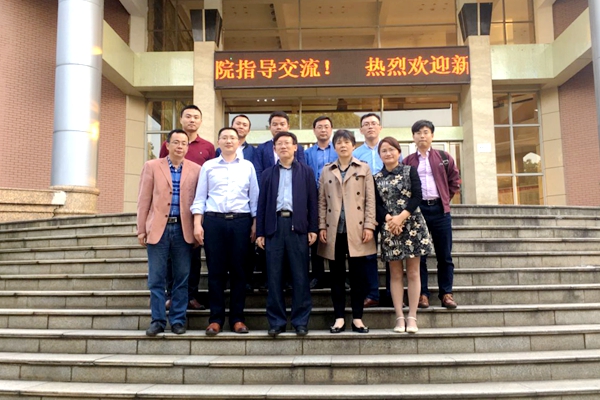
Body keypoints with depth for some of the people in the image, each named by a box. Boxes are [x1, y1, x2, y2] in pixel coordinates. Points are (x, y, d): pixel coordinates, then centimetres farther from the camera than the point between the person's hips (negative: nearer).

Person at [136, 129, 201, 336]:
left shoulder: (196, 170, 6)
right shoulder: (152, 166, 6)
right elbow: (144, 200, 4)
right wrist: (141, 230, 0)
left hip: (184, 230, 1)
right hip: (158, 228, 0)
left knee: (182, 278, 5)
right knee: (156, 278, 3)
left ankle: (178, 320, 16)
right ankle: (158, 320, 13)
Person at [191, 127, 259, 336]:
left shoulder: (248, 166, 12)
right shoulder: (208, 166, 10)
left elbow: (254, 197, 9)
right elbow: (200, 197, 8)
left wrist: (255, 224, 2)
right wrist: (197, 224, -2)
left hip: (241, 221, 0)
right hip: (214, 221, 0)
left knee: (238, 270, 4)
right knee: (216, 271, 1)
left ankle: (237, 318, 12)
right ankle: (216, 318, 10)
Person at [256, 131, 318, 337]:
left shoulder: (306, 172, 10)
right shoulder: (268, 173, 14)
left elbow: (312, 201, 6)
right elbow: (262, 203, 10)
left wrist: (313, 229, -2)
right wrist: (260, 232, 4)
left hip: (297, 226, -1)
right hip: (274, 226, 2)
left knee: (300, 276, 1)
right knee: (274, 276, 3)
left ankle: (301, 321, 10)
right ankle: (276, 321, 12)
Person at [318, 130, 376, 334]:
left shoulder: (364, 169, 8)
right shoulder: (326, 171, 11)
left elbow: (370, 200, 2)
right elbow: (322, 201, 8)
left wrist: (369, 226, -6)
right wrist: (321, 227, 0)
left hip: (356, 229, -1)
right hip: (334, 230, 1)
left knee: (358, 275, 3)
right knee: (337, 275, 5)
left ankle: (357, 318, 12)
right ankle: (339, 317, 13)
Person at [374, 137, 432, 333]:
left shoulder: (410, 171, 5)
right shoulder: (376, 177, 8)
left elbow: (417, 196, -4)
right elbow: (378, 204, 2)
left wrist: (401, 217, -15)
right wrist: (389, 219, -16)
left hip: (412, 225, -1)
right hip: (389, 227, 1)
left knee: (413, 273, 2)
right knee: (395, 274, 4)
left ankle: (412, 317, 7)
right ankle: (399, 317, 10)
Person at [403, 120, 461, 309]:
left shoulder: (444, 157, 9)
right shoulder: (407, 161, 7)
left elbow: (455, 181, 12)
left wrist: (446, 198, 6)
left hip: (440, 209, 1)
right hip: (417, 210, -1)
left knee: (444, 255, 4)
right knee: (419, 255, 2)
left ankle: (446, 293, 13)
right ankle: (422, 294, 9)